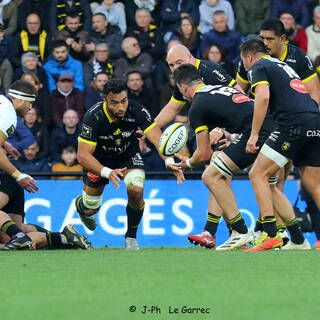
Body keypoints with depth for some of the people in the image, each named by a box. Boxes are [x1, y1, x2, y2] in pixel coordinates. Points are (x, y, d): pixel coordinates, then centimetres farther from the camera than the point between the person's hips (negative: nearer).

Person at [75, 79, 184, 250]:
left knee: (136, 191, -26)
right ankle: (80, 204, 45)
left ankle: (131, 236, -1)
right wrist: (107, 172, -50)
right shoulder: (94, 117, -33)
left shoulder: (137, 111, -29)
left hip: (128, 155, 1)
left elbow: (157, 137, -34)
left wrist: (168, 160, -55)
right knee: (90, 210, 4)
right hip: (99, 160, -1)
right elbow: (83, 155, -34)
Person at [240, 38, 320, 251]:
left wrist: (254, 134, -10)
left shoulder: (258, 67, 6)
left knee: (258, 174, -4)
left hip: (295, 124, -8)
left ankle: (270, 234, -14)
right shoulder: (284, 66, 31)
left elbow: (263, 97, -12)